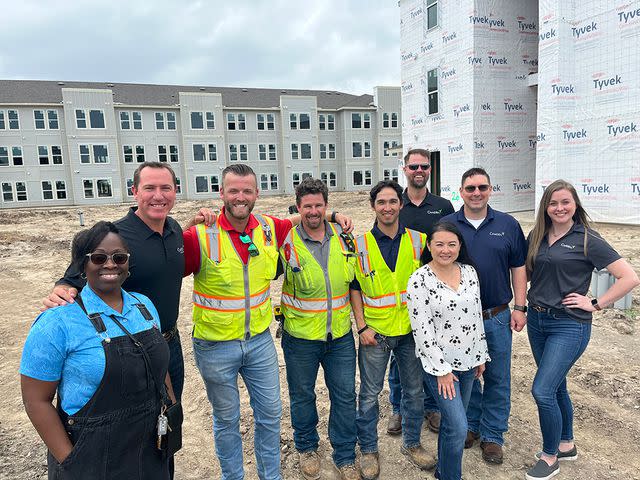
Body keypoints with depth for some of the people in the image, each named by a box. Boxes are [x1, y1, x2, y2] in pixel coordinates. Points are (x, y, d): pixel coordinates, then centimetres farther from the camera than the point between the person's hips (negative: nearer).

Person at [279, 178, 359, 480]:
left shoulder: (342, 236, 0)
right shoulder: (287, 241, -12)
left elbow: (353, 279, 11)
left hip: (340, 335, 3)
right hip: (300, 336, -2)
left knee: (345, 395, 11)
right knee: (302, 395, 17)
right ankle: (307, 447, 42)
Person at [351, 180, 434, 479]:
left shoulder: (418, 240, -1)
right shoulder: (360, 245, -6)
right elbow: (354, 288, -1)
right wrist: (362, 326, -7)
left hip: (411, 329, 2)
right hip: (375, 331, -2)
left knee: (414, 390, 16)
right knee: (369, 393, 10)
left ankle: (412, 443, 38)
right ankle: (368, 449, 30)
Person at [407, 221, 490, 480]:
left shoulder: (469, 272, 1)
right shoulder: (419, 281, -16)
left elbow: (477, 316, 9)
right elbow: (422, 330, -16)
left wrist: (480, 356, 11)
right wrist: (441, 369, -14)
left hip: (468, 361, 6)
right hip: (439, 363, -5)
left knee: (451, 419, 19)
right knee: (458, 427, -6)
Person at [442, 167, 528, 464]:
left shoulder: (508, 225, 2)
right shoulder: (446, 225, -2)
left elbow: (518, 268, 6)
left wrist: (520, 307, 1)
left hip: (497, 317, 1)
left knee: (497, 379, 11)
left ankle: (492, 435, 29)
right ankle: (470, 425, 35)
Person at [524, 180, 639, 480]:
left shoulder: (587, 240, -10)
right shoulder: (536, 236, 5)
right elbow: (526, 272, 17)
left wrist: (595, 304, -12)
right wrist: (523, 305, 4)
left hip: (569, 325, -6)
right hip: (537, 320, 6)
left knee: (542, 390, -9)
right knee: (556, 386, 18)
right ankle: (566, 445, 38)